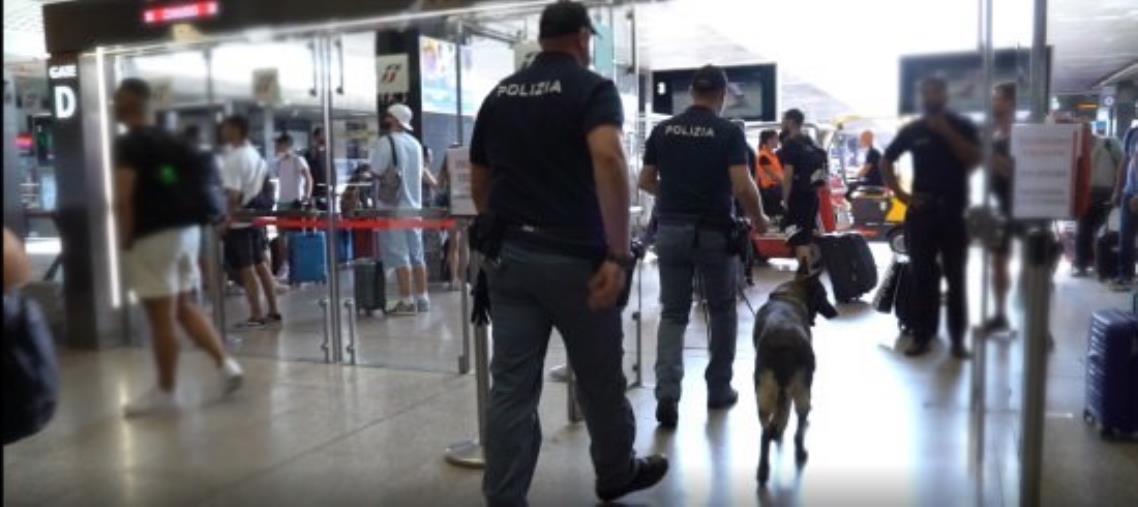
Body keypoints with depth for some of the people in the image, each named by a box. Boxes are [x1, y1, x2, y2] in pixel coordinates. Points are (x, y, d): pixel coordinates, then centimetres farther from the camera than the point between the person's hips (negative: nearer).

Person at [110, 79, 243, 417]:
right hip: (187, 230, 8)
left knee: (161, 317, 0)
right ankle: (225, 363, 9)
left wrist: (125, 240, -9)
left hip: (153, 237, -8)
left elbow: (123, 200, -19)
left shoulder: (128, 145, -11)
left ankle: (165, 392, 10)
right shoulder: (172, 141, 14)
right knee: (185, 307, 18)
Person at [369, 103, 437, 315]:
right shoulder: (415, 143, 11)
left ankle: (407, 301, -4)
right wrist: (433, 183, 42)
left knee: (399, 255, -4)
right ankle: (422, 299, 14)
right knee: (416, 254, 10)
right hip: (414, 205, 7)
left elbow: (377, 172, -12)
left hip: (394, 207, -7)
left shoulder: (386, 141, -11)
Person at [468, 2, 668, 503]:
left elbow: (479, 183, 15)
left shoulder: (498, 95, 12)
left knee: (510, 385, 5)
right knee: (599, 377, 15)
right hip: (574, 256, -4)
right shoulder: (593, 88, -5)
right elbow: (608, 160, -24)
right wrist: (618, 253, -25)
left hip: (509, 255, 5)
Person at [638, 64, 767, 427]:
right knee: (722, 312, 15)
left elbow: (645, 182, 7)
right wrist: (758, 218, 2)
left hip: (671, 230, 3)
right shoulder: (729, 132, -7)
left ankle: (667, 394, -8)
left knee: (673, 314, 7)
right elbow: (742, 187, -15)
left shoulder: (662, 130, 4)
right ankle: (718, 389, 23)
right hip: (714, 232, -3)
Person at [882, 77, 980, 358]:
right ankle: (922, 335, 10)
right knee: (922, 275, 3)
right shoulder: (913, 129, 6)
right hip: (921, 210, 1)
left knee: (955, 276, 3)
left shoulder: (962, 126, 3)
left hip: (954, 211, -1)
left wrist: (946, 131, -16)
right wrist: (900, 193, 1)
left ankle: (957, 338, 9)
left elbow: (975, 159, -10)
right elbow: (886, 162, 13)